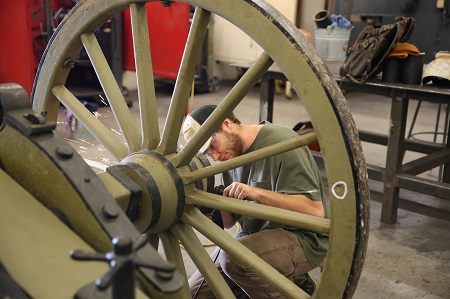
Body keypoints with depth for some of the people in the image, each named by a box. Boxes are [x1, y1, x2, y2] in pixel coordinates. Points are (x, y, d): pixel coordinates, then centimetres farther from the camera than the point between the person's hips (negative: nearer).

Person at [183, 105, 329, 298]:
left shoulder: (282, 143, -18)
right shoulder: (231, 153, 5)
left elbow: (316, 210, -24)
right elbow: (229, 222, 8)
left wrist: (257, 193, -31)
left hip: (303, 239, -8)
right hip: (255, 235, 8)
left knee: (234, 257, -33)